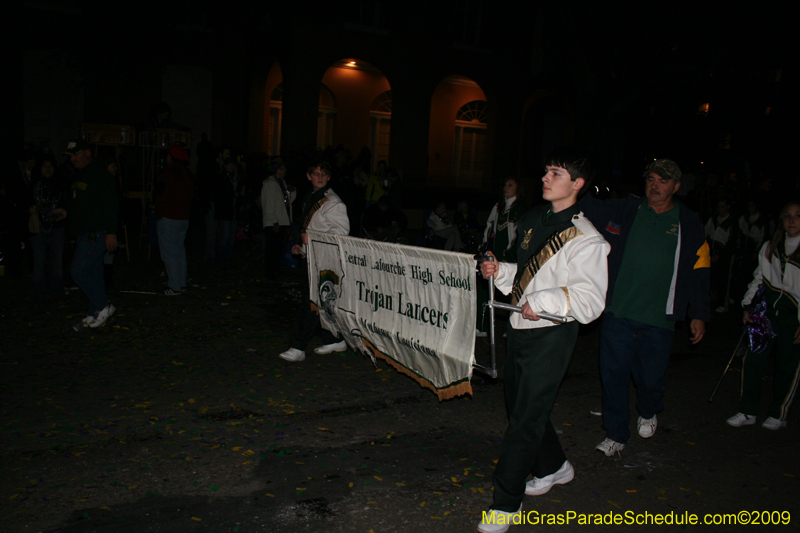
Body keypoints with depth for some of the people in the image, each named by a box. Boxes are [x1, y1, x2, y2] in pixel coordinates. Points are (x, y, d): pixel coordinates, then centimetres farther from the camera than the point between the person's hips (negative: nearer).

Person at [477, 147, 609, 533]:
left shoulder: (585, 239, -14)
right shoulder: (532, 221, 10)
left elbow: (591, 301, -20)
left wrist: (543, 302, -29)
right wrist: (499, 271, 4)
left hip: (552, 334, -8)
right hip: (521, 327, 8)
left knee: (527, 416, -2)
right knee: (519, 405, 20)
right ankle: (553, 466, 45)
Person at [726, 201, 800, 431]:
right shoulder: (770, 247, 10)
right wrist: (748, 306, 9)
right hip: (767, 308, 4)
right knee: (754, 358, -1)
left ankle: (778, 415, 22)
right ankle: (747, 412, 10)